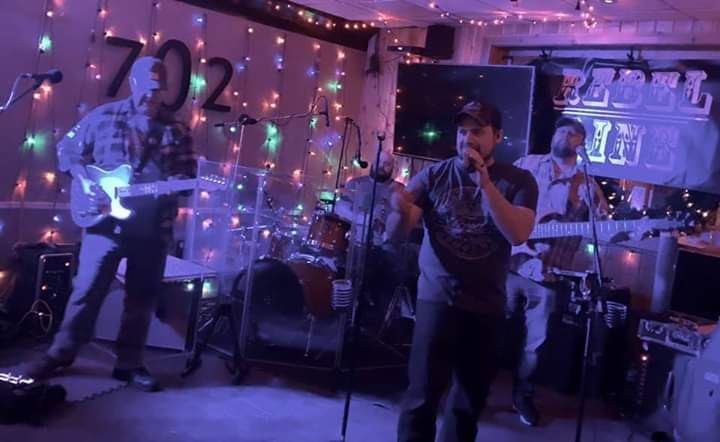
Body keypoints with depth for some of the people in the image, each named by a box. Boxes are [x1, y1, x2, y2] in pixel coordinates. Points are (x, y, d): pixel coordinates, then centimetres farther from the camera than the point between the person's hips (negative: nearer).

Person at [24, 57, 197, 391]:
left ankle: (129, 363, 18)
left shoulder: (176, 131, 7)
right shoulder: (103, 117, 4)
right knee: (87, 290, 2)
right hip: (105, 220, -2)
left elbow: (189, 173, 9)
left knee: (142, 297, 7)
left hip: (153, 226, 2)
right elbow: (67, 148, 8)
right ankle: (61, 353, 18)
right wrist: (85, 181, -6)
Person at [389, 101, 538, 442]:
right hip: (437, 298, -1)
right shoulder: (434, 175, -2)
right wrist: (401, 211, -30)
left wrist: (485, 182, -24)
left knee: (473, 394, 16)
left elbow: (519, 234, -17)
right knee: (423, 393, -6)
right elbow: (396, 233, -7)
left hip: (487, 304, 2)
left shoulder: (518, 181, -1)